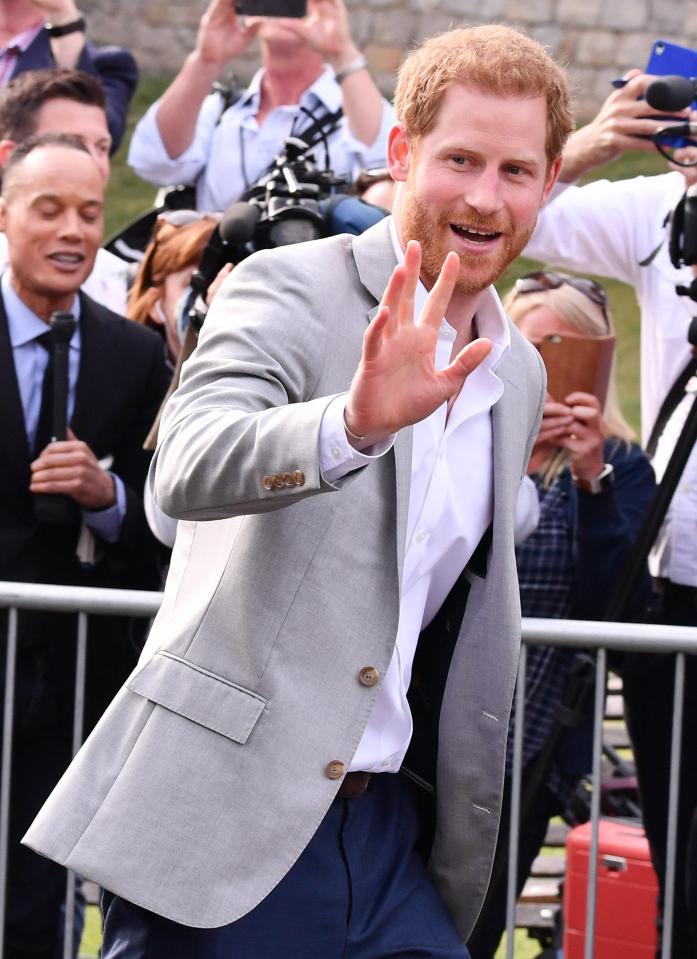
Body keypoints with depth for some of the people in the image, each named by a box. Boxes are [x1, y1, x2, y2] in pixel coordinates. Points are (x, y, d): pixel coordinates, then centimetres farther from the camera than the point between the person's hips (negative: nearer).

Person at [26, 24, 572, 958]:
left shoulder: (519, 374, 14)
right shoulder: (286, 291, -9)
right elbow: (187, 471, -28)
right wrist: (357, 421, -45)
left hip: (388, 837, 6)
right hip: (226, 823, -6)